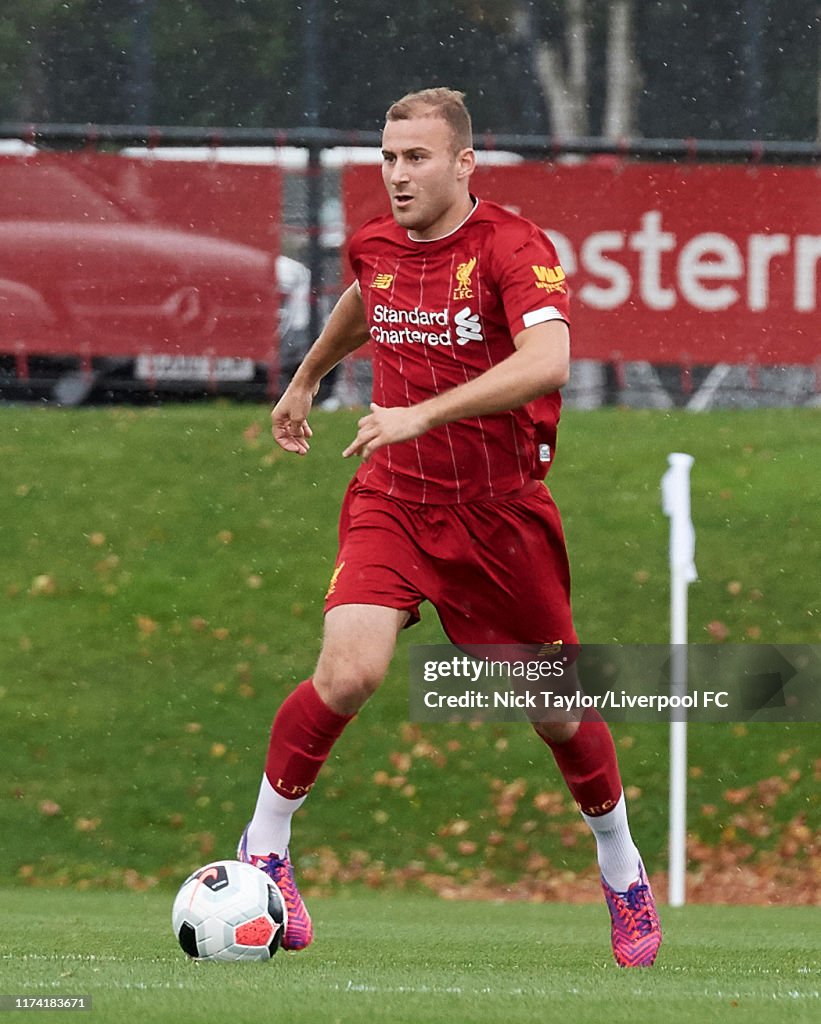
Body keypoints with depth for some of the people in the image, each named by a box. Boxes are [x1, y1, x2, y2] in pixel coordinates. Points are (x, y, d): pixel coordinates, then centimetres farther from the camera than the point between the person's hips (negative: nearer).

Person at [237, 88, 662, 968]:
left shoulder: (512, 248, -17)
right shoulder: (374, 247, 1)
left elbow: (547, 362, -34)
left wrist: (420, 413, -40)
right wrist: (305, 379, 40)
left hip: (502, 512, -2)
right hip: (392, 500, 2)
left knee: (556, 710, 7)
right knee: (347, 672, -21)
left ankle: (622, 872, 31)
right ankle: (263, 849, -4)